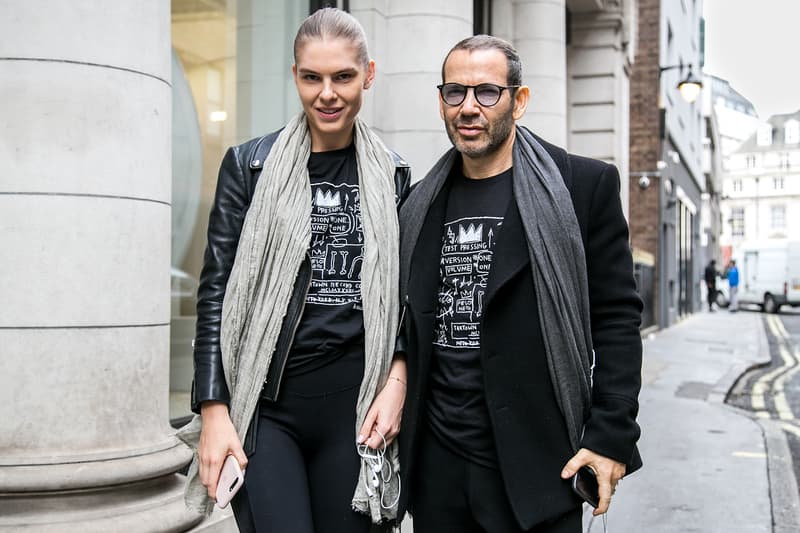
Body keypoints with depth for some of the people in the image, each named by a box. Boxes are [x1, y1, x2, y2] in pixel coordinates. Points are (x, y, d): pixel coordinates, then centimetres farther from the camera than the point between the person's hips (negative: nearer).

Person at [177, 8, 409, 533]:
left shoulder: (391, 174, 7)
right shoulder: (251, 165, 1)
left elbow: (402, 295, 12)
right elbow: (215, 292, 0)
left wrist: (397, 382, -3)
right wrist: (214, 412, -7)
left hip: (354, 404, 2)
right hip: (266, 404, -2)